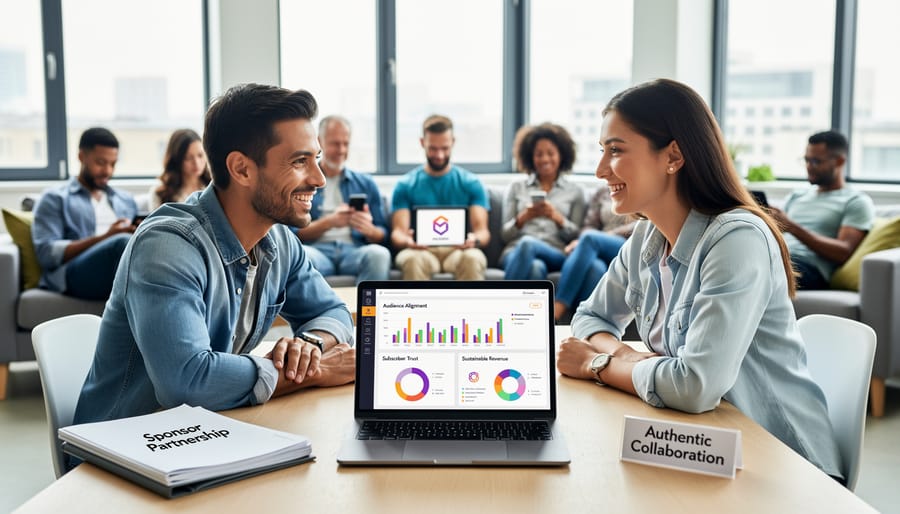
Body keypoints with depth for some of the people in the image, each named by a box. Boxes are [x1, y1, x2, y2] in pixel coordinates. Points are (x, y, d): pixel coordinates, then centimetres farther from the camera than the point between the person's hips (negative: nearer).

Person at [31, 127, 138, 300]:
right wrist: (104, 238, -11)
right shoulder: (55, 199, 15)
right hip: (76, 273, -4)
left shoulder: (126, 200, 30)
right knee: (123, 242, -37)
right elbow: (47, 253, 0)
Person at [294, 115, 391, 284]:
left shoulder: (366, 183, 23)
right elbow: (294, 232, 6)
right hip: (318, 250, -1)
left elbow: (382, 236, 16)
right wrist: (329, 222, -10)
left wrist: (369, 230, -8)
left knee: (378, 253, -35)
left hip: (354, 250, 2)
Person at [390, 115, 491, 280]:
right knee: (413, 260, -36)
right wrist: (407, 241, -23)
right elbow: (398, 232, 3)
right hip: (421, 250, 0)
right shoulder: (405, 185, 13)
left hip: (458, 250, 0)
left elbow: (482, 230, 5)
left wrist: (475, 240, -21)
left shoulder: (471, 183, 14)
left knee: (472, 259, -35)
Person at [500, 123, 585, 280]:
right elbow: (505, 234, 15)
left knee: (528, 243, -39)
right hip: (516, 252, 1)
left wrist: (557, 217, -9)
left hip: (556, 254, -1)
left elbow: (577, 235, 11)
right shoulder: (516, 188, 21)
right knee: (535, 268, -40)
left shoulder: (574, 191, 20)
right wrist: (524, 217, -6)